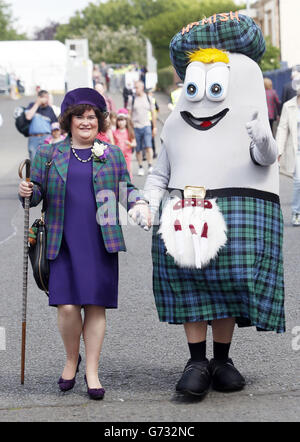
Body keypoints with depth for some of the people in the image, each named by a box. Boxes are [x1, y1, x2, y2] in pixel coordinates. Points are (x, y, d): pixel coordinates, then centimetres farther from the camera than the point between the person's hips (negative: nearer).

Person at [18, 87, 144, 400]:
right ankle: (71, 359, 16)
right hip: (64, 242, -1)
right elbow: (37, 192, 9)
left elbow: (126, 190, 13)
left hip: (101, 242, 1)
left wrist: (138, 202, -8)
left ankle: (92, 371, 10)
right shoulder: (48, 153, 10)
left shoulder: (112, 155, 12)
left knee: (96, 306, -1)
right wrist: (27, 193, -13)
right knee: (67, 305, -10)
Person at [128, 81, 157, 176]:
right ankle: (140, 168, 13)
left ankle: (150, 166, -12)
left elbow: (153, 113, 12)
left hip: (146, 126, 0)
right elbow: (129, 114, 7)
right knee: (138, 149, 3)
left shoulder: (148, 98, 7)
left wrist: (154, 127, 10)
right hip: (136, 126, 0)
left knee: (148, 146, -13)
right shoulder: (132, 99, 4)